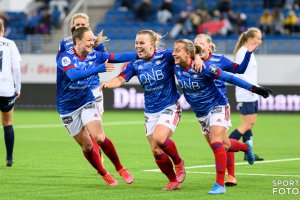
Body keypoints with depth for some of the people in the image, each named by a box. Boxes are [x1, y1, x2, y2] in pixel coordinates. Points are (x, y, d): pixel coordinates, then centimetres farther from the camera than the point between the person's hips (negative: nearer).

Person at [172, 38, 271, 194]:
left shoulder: (204, 66, -25)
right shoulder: (176, 68, -10)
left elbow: (228, 78, -22)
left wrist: (253, 88, -23)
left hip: (217, 107, -6)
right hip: (201, 113, 6)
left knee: (216, 143, -21)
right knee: (223, 146, 15)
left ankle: (220, 185, -17)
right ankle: (246, 147, 47)